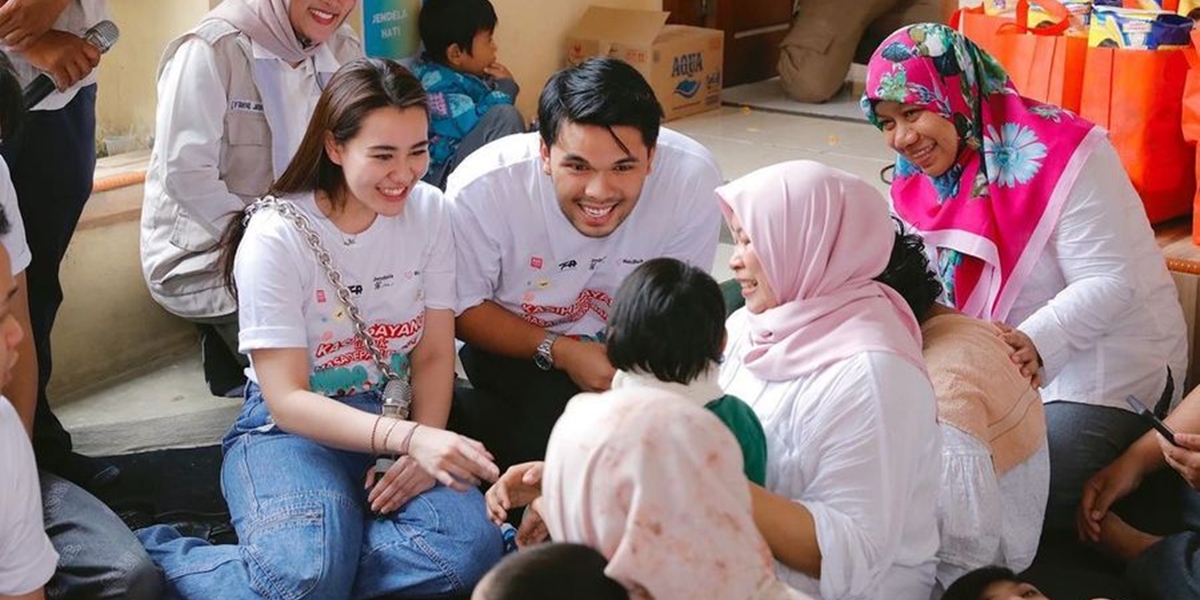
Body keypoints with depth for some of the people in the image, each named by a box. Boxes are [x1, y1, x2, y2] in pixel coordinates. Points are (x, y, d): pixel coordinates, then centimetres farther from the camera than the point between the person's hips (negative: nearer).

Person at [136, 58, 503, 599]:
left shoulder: (428, 211, -2)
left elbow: (434, 355, 2)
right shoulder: (276, 236, -15)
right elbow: (287, 399, -19)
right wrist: (410, 438, -33)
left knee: (473, 549, -26)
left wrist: (424, 450, -17)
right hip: (292, 427, -4)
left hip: (397, 417, 4)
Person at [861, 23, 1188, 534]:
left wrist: (1037, 343, -43)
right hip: (991, 366, 7)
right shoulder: (916, 181, 1)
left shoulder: (1064, 154, -22)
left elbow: (1108, 282, -26)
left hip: (1102, 364, -7)